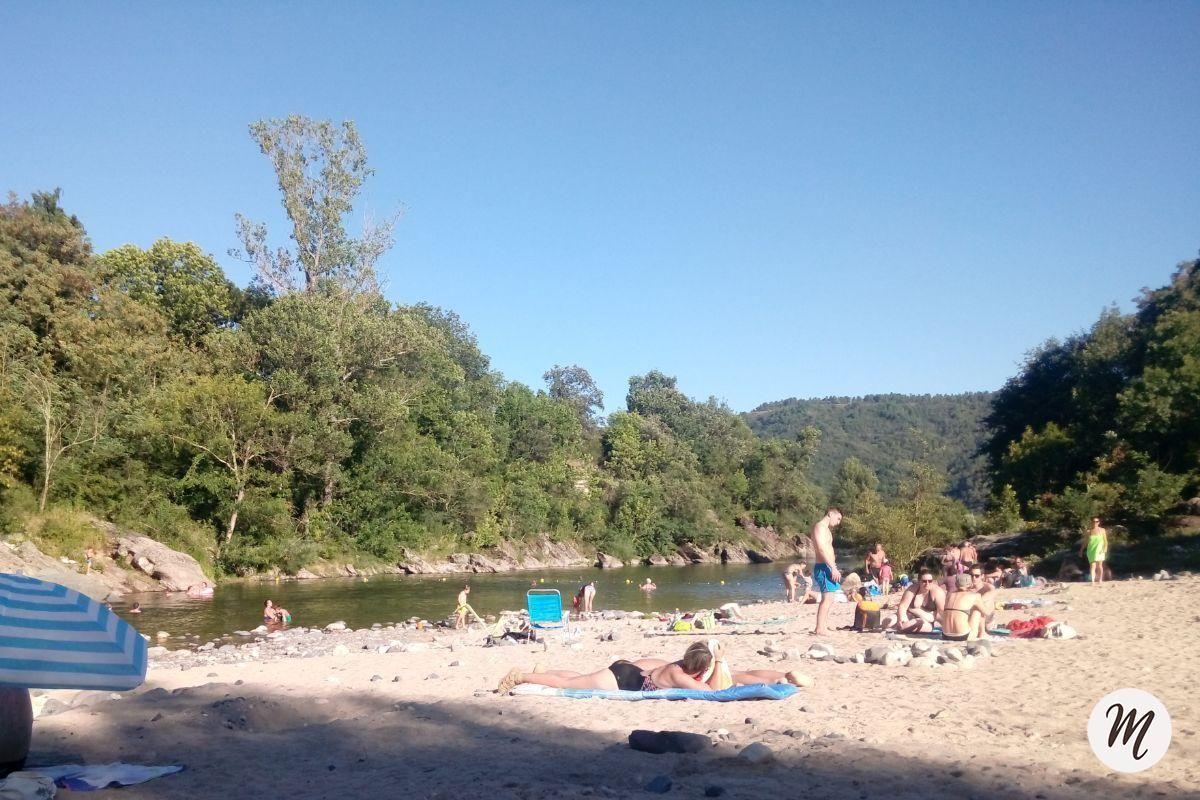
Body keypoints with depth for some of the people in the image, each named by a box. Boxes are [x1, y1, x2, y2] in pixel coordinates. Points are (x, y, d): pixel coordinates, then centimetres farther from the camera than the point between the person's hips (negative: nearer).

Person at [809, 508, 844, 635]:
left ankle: (819, 628, 17)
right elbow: (822, 549, -22)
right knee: (827, 599, -13)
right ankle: (820, 629, -14)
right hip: (824, 567, -11)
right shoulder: (820, 527, -12)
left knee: (827, 599, 13)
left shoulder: (825, 529, 22)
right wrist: (833, 568, -26)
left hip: (827, 567, 11)